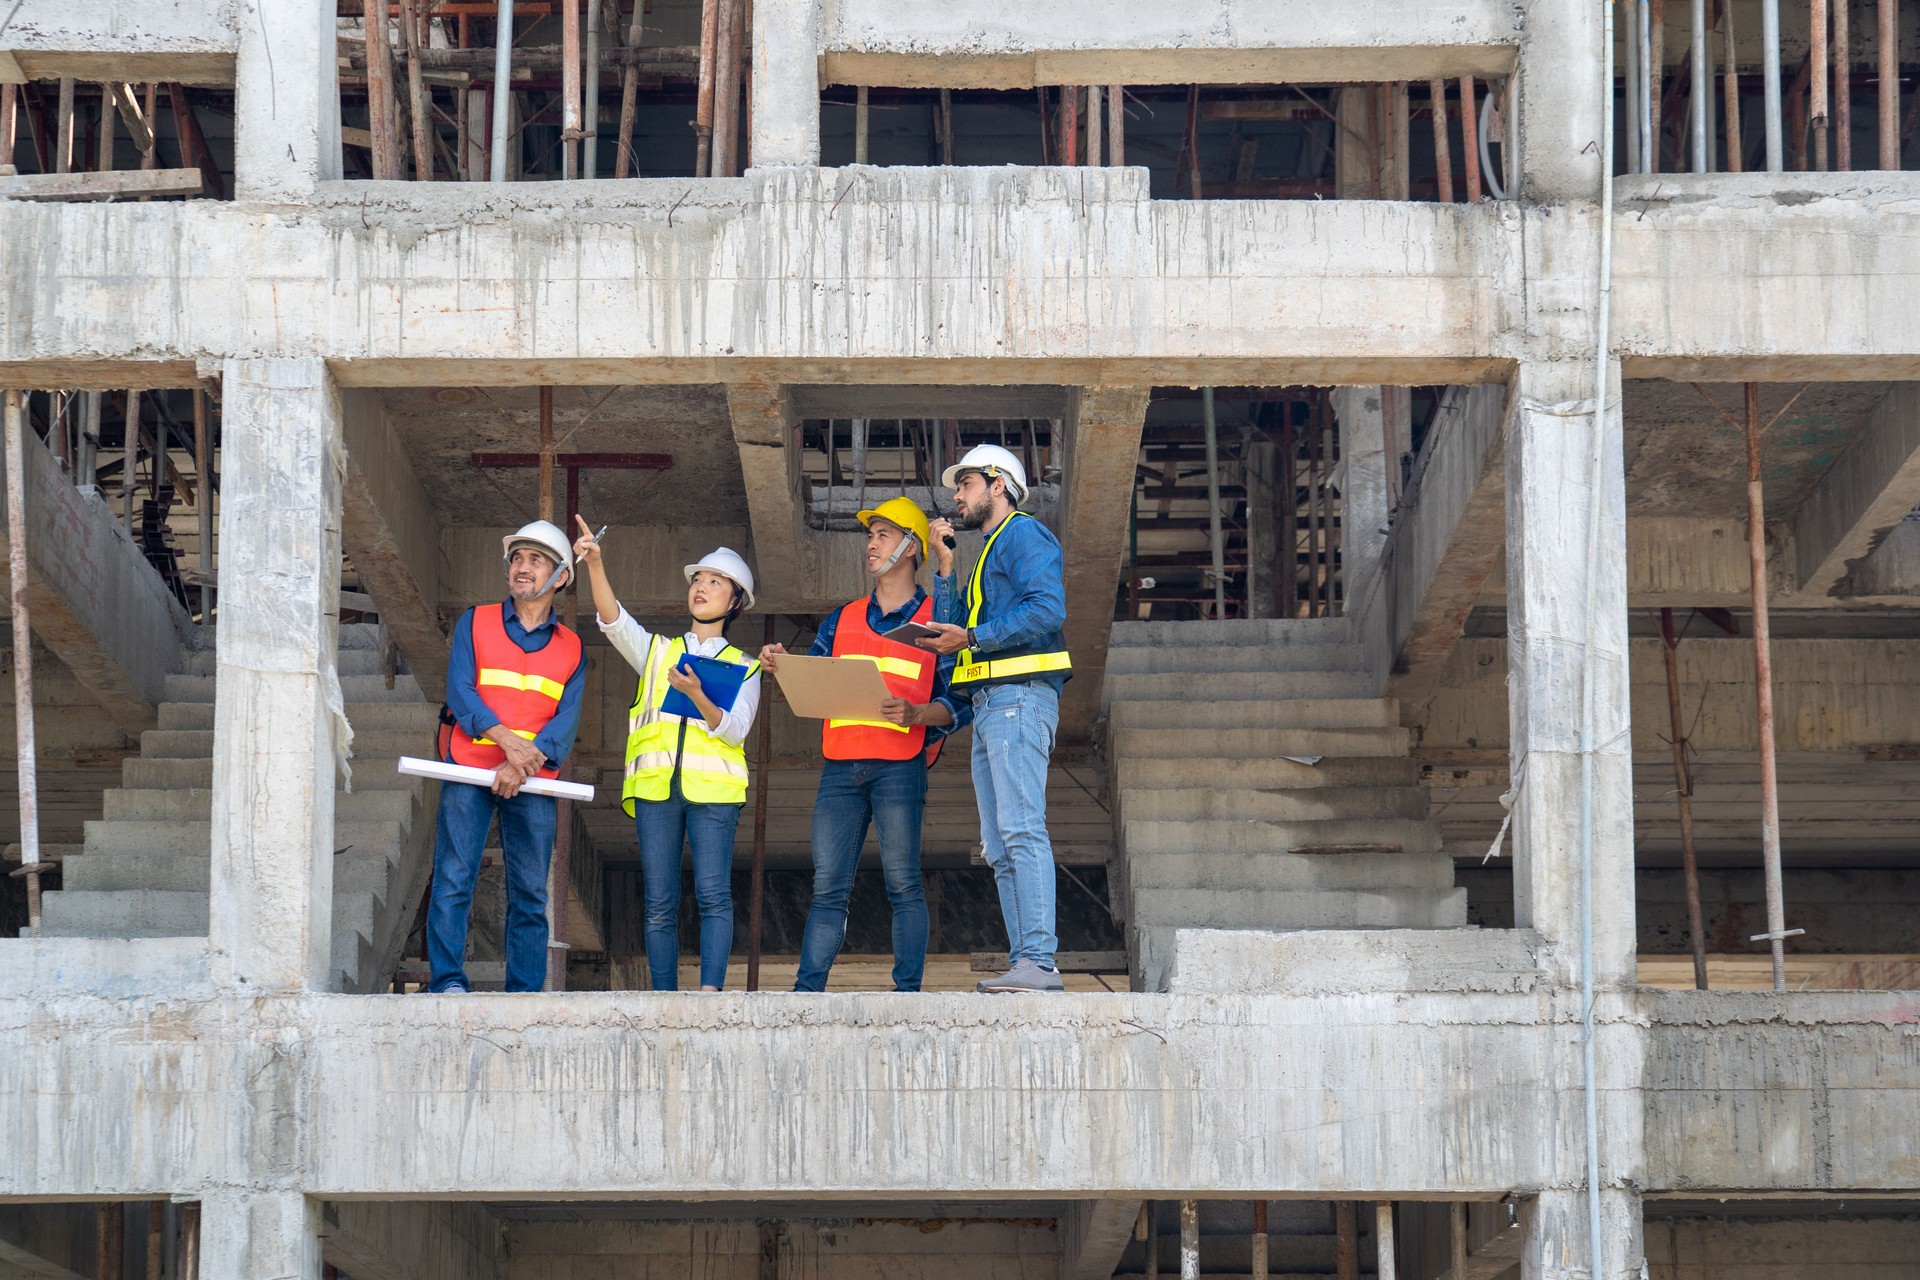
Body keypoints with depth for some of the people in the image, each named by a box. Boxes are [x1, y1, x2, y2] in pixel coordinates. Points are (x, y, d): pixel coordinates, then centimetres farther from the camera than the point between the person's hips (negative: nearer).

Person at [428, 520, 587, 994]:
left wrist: (523, 764, -14)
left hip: (533, 781, 2)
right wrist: (508, 741, -16)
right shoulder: (474, 623, 11)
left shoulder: (571, 648, 14)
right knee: (453, 879, -11)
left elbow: (566, 720, 3)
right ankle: (447, 981, -13)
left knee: (530, 892, 0)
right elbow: (460, 692, -2)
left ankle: (525, 992, 1)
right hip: (469, 772, -2)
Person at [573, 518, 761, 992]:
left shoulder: (743, 667, 15)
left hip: (713, 787, -2)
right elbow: (615, 621, 1)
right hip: (655, 784, 2)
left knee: (713, 894, -16)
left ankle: (711, 992, -23)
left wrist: (697, 695, -18)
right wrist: (595, 565, -15)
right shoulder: (657, 651, 20)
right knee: (660, 903, -2)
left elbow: (734, 730, 0)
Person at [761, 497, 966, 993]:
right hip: (841, 766, 4)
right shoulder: (842, 619, 21)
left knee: (903, 883, -6)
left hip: (899, 765, -4)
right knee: (828, 887, 0)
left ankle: (907, 990, -5)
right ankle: (807, 991, -3)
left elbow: (958, 704, 1)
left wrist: (916, 714, -17)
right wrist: (782, 666, -1)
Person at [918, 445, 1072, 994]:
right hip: (989, 703, 10)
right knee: (1001, 846, 4)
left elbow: (1048, 609, -16)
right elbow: (952, 625, 23)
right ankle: (1023, 965, 2)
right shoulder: (989, 553, 29)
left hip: (1019, 697, -10)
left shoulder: (1023, 534, -1)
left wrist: (972, 638, -15)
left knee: (1022, 831, -18)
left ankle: (1038, 961, -24)